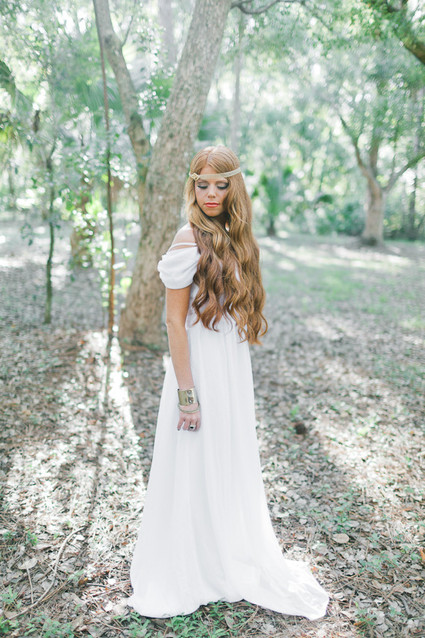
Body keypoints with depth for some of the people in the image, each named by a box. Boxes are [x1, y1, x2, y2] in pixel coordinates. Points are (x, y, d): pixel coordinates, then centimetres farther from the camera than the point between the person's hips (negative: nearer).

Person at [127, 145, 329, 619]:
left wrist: (237, 380, 15)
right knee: (197, 472, 8)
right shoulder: (189, 241, -14)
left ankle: (229, 560, 42)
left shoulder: (234, 238, 9)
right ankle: (192, 573, 31)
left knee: (232, 469, 20)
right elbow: (175, 320, -15)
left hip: (234, 367, 8)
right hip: (201, 366, -8)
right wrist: (186, 393, -17)